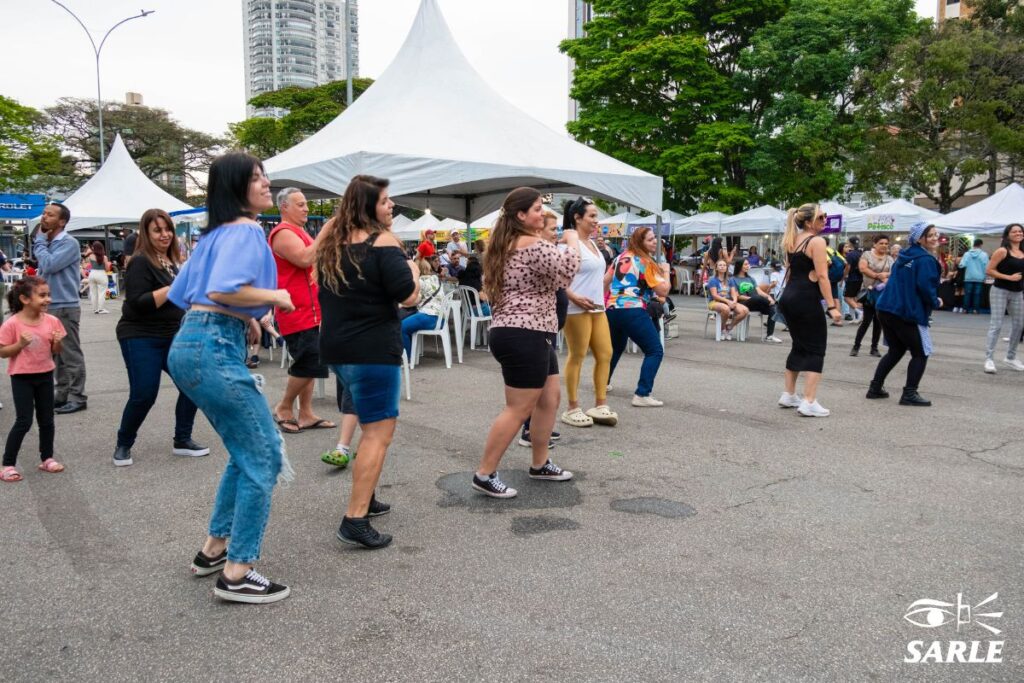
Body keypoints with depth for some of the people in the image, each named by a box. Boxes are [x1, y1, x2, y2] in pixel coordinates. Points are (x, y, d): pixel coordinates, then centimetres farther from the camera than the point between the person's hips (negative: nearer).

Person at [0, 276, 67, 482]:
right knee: (24, 422, -5)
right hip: (21, 378, -4)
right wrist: (20, 344, -24)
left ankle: (47, 458, 25)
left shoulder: (51, 321, -2)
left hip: (45, 375, 4)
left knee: (47, 420, 11)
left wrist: (57, 341, -15)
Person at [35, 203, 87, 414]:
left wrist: (40, 240, -11)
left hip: (65, 307, -8)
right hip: (49, 306, 8)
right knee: (57, 354, 14)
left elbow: (48, 265, -22)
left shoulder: (69, 243, -12)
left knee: (71, 355, -3)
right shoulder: (46, 243, 13)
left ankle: (77, 397, 3)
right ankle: (62, 394, 22)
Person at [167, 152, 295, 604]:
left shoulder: (215, 234, 20)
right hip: (215, 350, -10)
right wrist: (275, 296, -9)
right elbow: (225, 289, -25)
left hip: (191, 346, 10)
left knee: (246, 451, 20)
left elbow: (182, 293, 23)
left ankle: (214, 549, 28)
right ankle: (237, 574, 2)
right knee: (264, 455, -3)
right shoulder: (246, 230, -9)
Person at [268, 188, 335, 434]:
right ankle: (284, 408, 7)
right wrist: (324, 233, -22)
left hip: (309, 311, 10)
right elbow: (304, 259, -27)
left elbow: (312, 262, 28)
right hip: (297, 312, -10)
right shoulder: (284, 233, -12)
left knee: (308, 364, 11)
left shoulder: (298, 231, 20)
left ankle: (306, 414, 17)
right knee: (311, 363, -10)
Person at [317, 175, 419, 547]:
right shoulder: (383, 241, -11)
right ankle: (355, 520, -8)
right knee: (379, 431, -4)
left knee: (371, 423, 23)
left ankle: (364, 497, 32)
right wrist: (412, 269, 2)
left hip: (335, 347, 8)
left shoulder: (331, 243, 13)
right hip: (373, 348, -8)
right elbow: (409, 296, -17)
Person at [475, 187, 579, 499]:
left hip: (523, 334, 11)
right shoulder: (534, 245, -15)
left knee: (549, 398, 17)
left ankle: (539, 464, 27)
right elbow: (568, 269, -23)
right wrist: (573, 241, -5)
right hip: (524, 336, -11)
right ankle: (484, 474, 2)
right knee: (518, 409, -5)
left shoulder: (506, 245, 16)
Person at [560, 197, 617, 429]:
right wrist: (574, 297, -26)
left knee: (605, 354, 8)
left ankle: (600, 405, 17)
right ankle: (572, 408, 9)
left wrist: (601, 298, 16)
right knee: (577, 357, -1)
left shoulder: (592, 243, 16)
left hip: (597, 308, 9)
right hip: (577, 310, -9)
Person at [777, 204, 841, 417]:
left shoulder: (792, 241, 14)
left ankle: (788, 395, 23)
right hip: (806, 300, -8)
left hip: (788, 298, 8)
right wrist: (832, 306, -16)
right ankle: (809, 402, -6)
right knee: (816, 349, -2)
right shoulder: (817, 241, -10)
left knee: (799, 347, 19)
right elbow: (822, 277, -16)